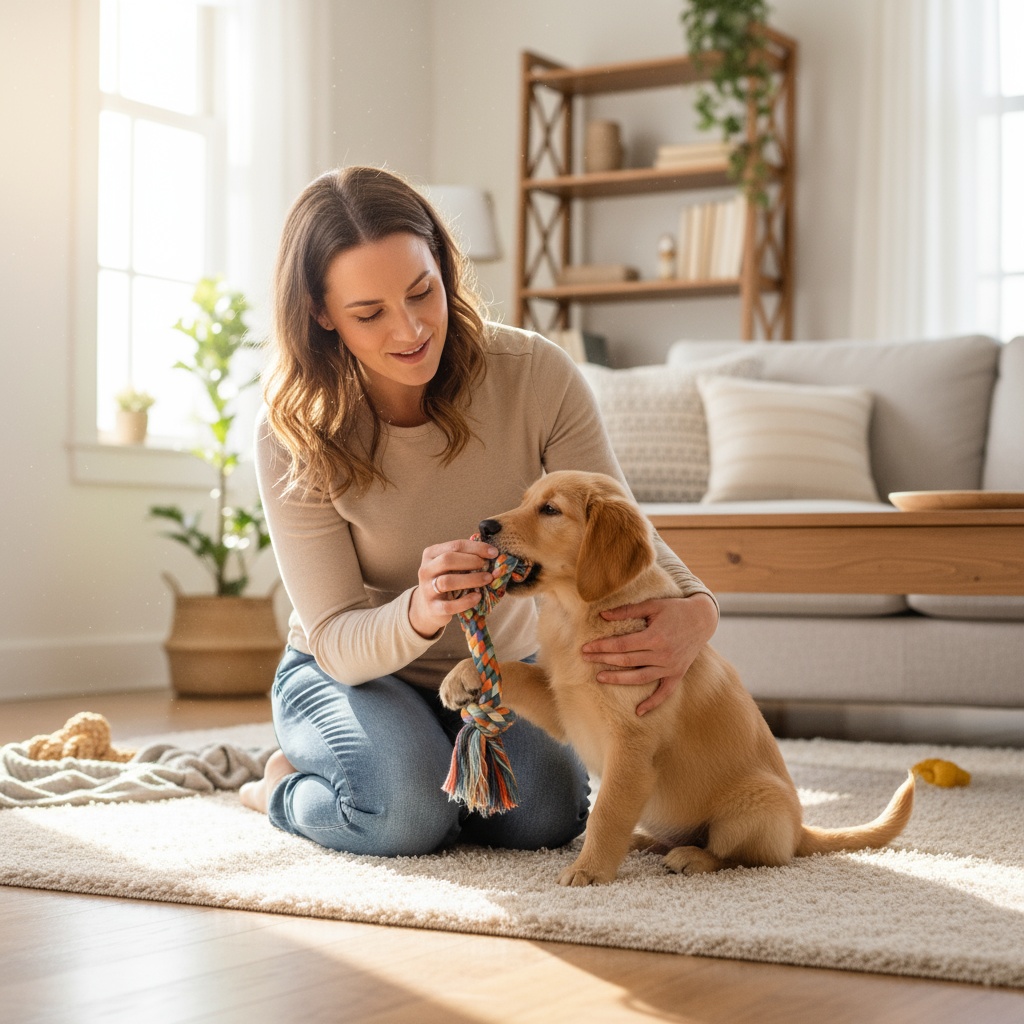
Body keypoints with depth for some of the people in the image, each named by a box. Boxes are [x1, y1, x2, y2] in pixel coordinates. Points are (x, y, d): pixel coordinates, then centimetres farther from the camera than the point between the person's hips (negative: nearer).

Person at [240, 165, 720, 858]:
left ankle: (433, 773, 9)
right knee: (409, 816, -31)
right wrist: (418, 613, -47)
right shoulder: (295, 434, -22)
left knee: (546, 813, -26)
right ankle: (287, 787, 5)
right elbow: (337, 642, -22)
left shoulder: (536, 376, -20)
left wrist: (695, 608, -39)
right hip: (350, 673, -2)